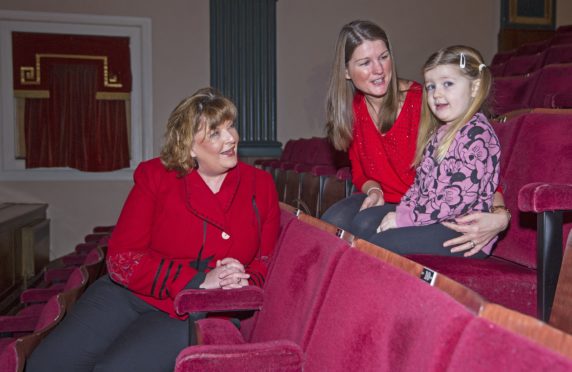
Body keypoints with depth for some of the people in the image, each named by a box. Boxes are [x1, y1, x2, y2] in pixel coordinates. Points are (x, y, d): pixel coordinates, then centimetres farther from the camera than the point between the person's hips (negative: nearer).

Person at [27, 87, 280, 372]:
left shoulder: (260, 186, 1)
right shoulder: (155, 176, -3)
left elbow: (268, 262, 8)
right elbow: (122, 258, -9)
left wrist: (245, 282, -17)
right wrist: (198, 280, -19)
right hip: (128, 294, 2)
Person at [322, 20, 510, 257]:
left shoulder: (422, 102, -18)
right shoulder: (353, 108, 0)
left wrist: (500, 215, -35)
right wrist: (374, 190, -14)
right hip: (383, 202, 5)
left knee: (365, 225, -31)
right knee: (332, 222, -24)